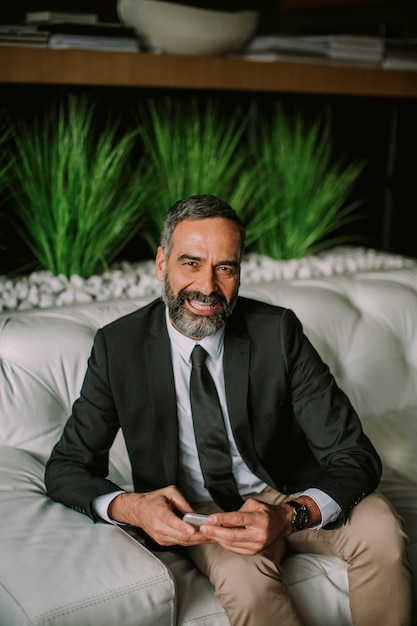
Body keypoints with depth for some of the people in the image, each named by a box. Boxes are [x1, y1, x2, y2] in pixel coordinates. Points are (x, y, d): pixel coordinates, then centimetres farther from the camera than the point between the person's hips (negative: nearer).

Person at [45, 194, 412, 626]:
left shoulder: (278, 331, -14)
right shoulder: (118, 345, -13)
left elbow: (354, 457, -16)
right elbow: (66, 467, -8)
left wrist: (290, 516, -37)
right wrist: (130, 507, -30)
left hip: (289, 497, 2)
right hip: (195, 510, -1)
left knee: (380, 526, -27)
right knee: (243, 573, -34)